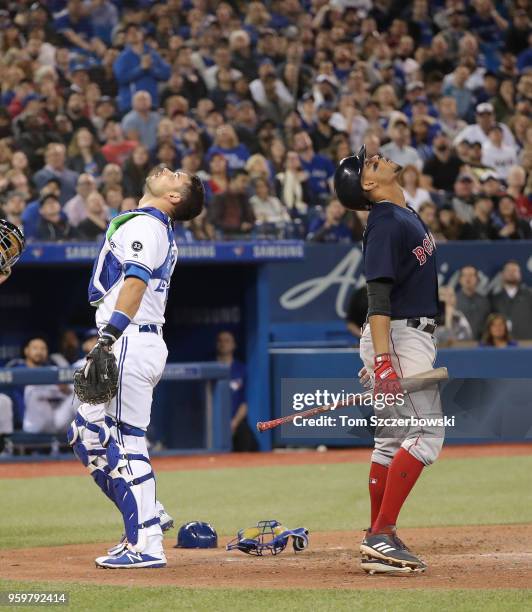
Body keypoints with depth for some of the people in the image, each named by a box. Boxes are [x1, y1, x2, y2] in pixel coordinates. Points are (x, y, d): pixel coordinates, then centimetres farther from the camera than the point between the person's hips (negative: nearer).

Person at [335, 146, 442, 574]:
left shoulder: (406, 215, 15)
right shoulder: (386, 222, -15)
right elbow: (378, 296, -22)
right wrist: (382, 359, -30)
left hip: (414, 337, 10)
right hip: (398, 336, -10)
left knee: (393, 441, 10)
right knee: (426, 436, -15)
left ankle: (377, 545, 13)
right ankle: (381, 537, -19)